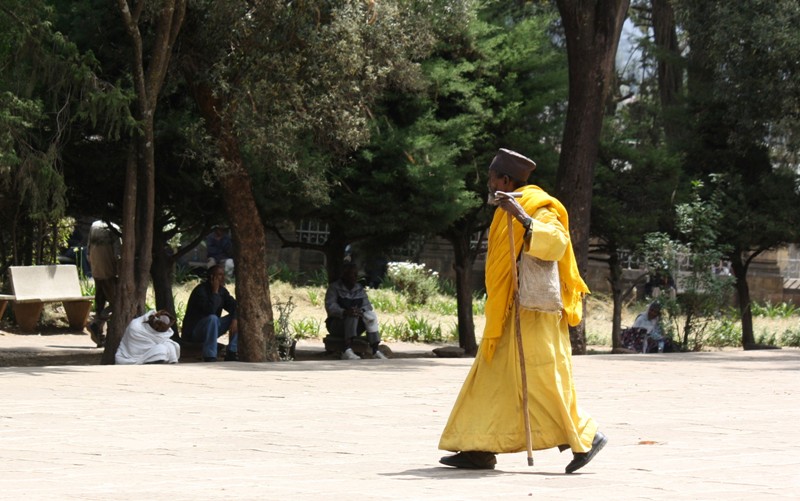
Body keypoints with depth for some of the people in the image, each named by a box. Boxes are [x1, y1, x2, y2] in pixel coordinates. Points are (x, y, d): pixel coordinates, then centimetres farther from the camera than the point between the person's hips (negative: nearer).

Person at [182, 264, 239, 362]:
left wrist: (234, 319, -19)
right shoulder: (201, 290, -21)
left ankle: (231, 353, -7)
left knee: (236, 318, -4)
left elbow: (234, 306, 1)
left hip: (210, 328, 8)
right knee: (212, 318, -36)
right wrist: (215, 292, -27)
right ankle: (209, 358, -37)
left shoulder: (222, 291, 4)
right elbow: (210, 311, -35)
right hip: (193, 331, -8)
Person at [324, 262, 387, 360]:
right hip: (336, 325, -5)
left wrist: (361, 311, -26)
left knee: (371, 315, -20)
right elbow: (330, 307, -19)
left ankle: (375, 351, -30)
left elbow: (367, 305, 0)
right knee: (352, 316, -33)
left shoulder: (360, 289, 10)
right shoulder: (334, 287, -6)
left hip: (355, 326, 5)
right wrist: (345, 312, -38)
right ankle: (347, 351, -48)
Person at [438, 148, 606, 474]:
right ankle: (481, 448, 5)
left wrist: (522, 216, -35)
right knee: (491, 379, 6)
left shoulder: (538, 208, -11)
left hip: (532, 314, -10)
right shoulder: (512, 210, 18)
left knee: (543, 381, -9)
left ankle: (586, 437, 1)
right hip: (508, 315, 10)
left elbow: (556, 243, -28)